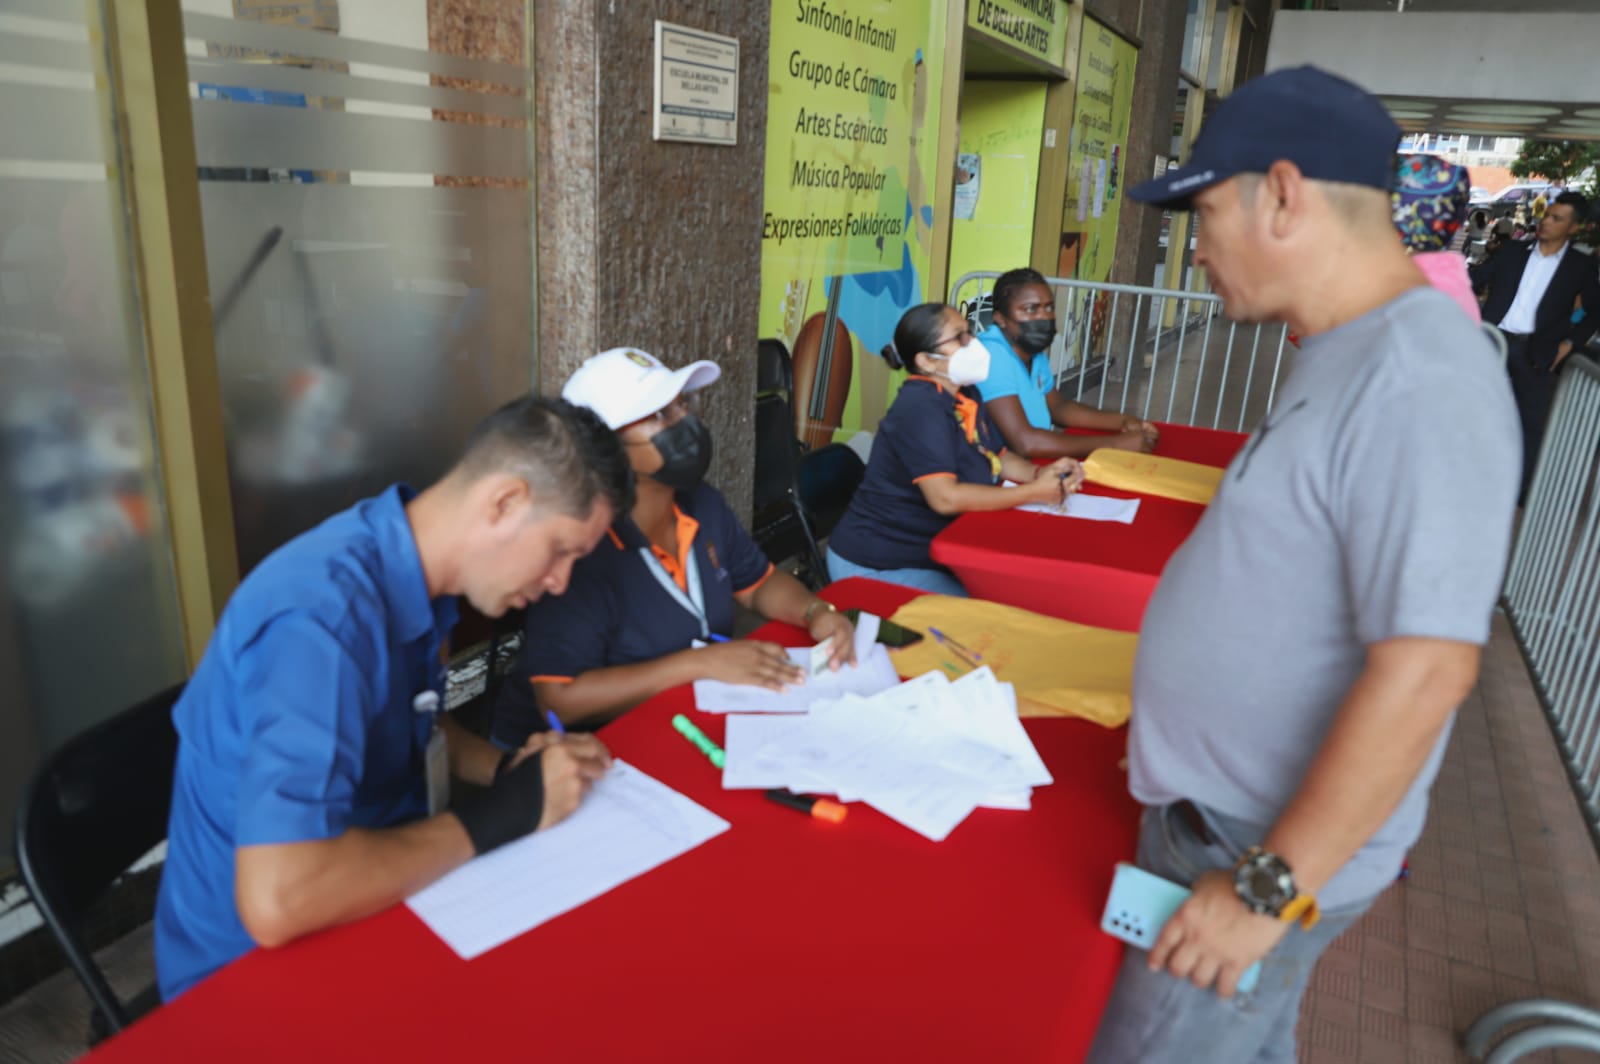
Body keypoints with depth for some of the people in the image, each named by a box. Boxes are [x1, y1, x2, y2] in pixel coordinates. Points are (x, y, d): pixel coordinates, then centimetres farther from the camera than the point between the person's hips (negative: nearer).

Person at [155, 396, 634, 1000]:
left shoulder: (407, 575, -3)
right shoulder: (326, 612, -28)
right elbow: (277, 901, -35)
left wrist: (510, 769, -3)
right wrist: (500, 817, -24)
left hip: (362, 915, 7)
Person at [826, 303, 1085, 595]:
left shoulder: (963, 395, 4)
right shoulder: (921, 409, -25)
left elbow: (998, 456, 13)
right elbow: (945, 498, -33)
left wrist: (1040, 473, -8)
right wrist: (1034, 493, -26)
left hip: (928, 551, 9)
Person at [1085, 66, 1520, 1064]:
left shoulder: (1417, 383, -25)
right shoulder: (1351, 352, 5)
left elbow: (1425, 668, -28)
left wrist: (1272, 883, -23)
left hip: (1266, 847, -8)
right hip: (1214, 810, 8)